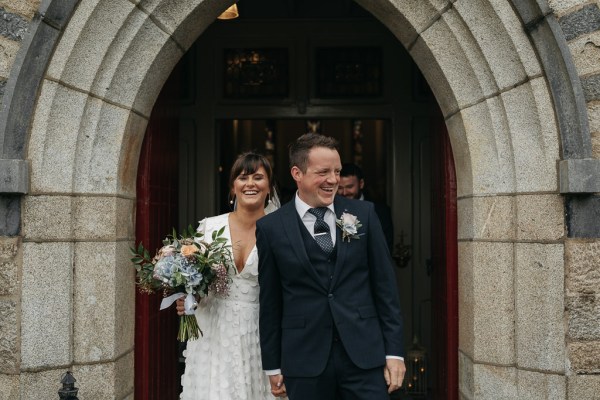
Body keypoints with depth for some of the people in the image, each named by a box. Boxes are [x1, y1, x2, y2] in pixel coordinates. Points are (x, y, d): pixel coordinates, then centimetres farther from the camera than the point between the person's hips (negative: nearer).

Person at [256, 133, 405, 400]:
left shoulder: (363, 213, 2)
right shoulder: (271, 227, -1)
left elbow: (385, 284, 3)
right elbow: (270, 301, 4)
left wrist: (394, 351, 1)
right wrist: (272, 366, 6)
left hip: (364, 354, 1)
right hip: (304, 360, -1)